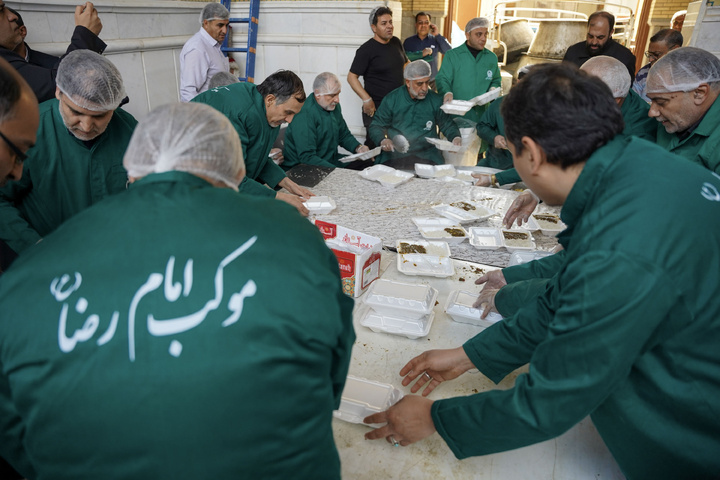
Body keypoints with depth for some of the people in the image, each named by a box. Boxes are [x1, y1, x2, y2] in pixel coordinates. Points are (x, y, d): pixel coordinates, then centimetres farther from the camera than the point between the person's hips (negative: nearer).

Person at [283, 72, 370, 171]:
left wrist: (358, 148, 0)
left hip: (331, 160, 9)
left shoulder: (334, 106, 7)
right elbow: (307, 157, -27)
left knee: (368, 163, -8)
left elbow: (344, 135, 22)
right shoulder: (304, 114, -22)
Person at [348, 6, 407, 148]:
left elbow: (405, 64, 24)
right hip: (376, 108, -6)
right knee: (374, 147, -1)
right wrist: (366, 99, -22)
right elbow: (352, 77, -13)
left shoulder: (396, 42, 8)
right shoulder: (366, 50, -12)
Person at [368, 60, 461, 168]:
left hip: (427, 156, 1)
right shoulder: (391, 99, 5)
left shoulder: (435, 100, 9)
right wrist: (382, 140, -12)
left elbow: (447, 124, 20)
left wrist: (456, 137, -1)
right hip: (395, 156, -1)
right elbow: (376, 126, 9)